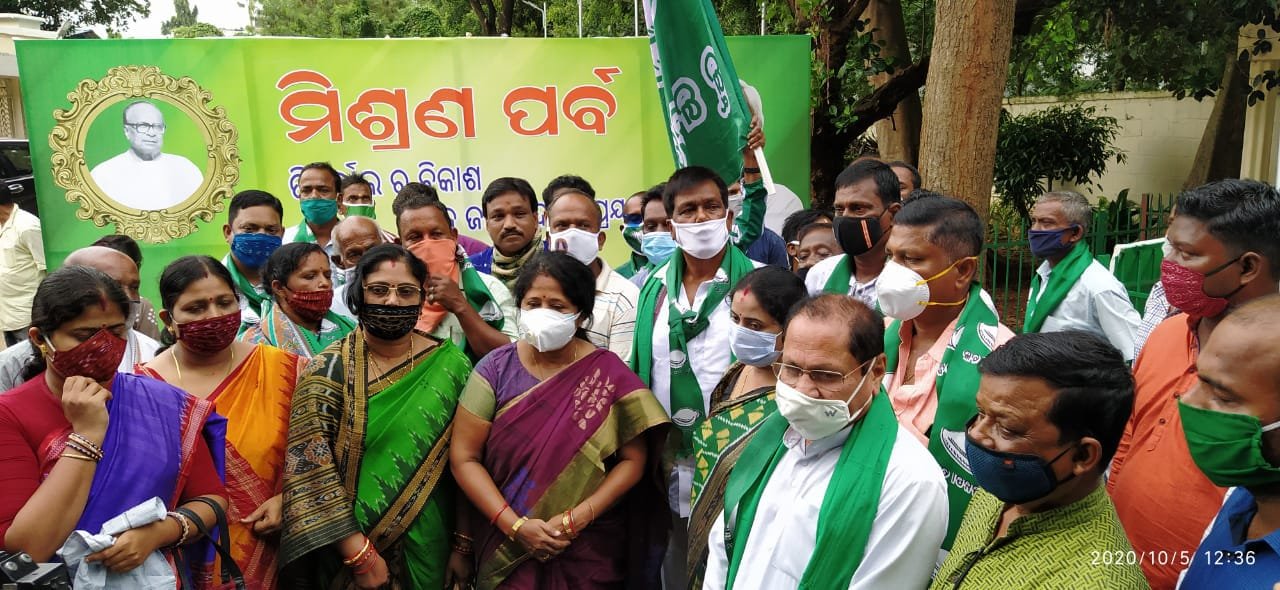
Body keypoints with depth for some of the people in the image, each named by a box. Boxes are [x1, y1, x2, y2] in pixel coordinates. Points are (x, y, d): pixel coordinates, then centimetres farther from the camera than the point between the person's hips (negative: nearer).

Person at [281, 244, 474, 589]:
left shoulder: (450, 365, -4)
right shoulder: (329, 369, -10)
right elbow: (310, 466, -15)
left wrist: (462, 546, -2)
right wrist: (359, 553, -19)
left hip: (428, 550, 2)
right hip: (349, 556, -2)